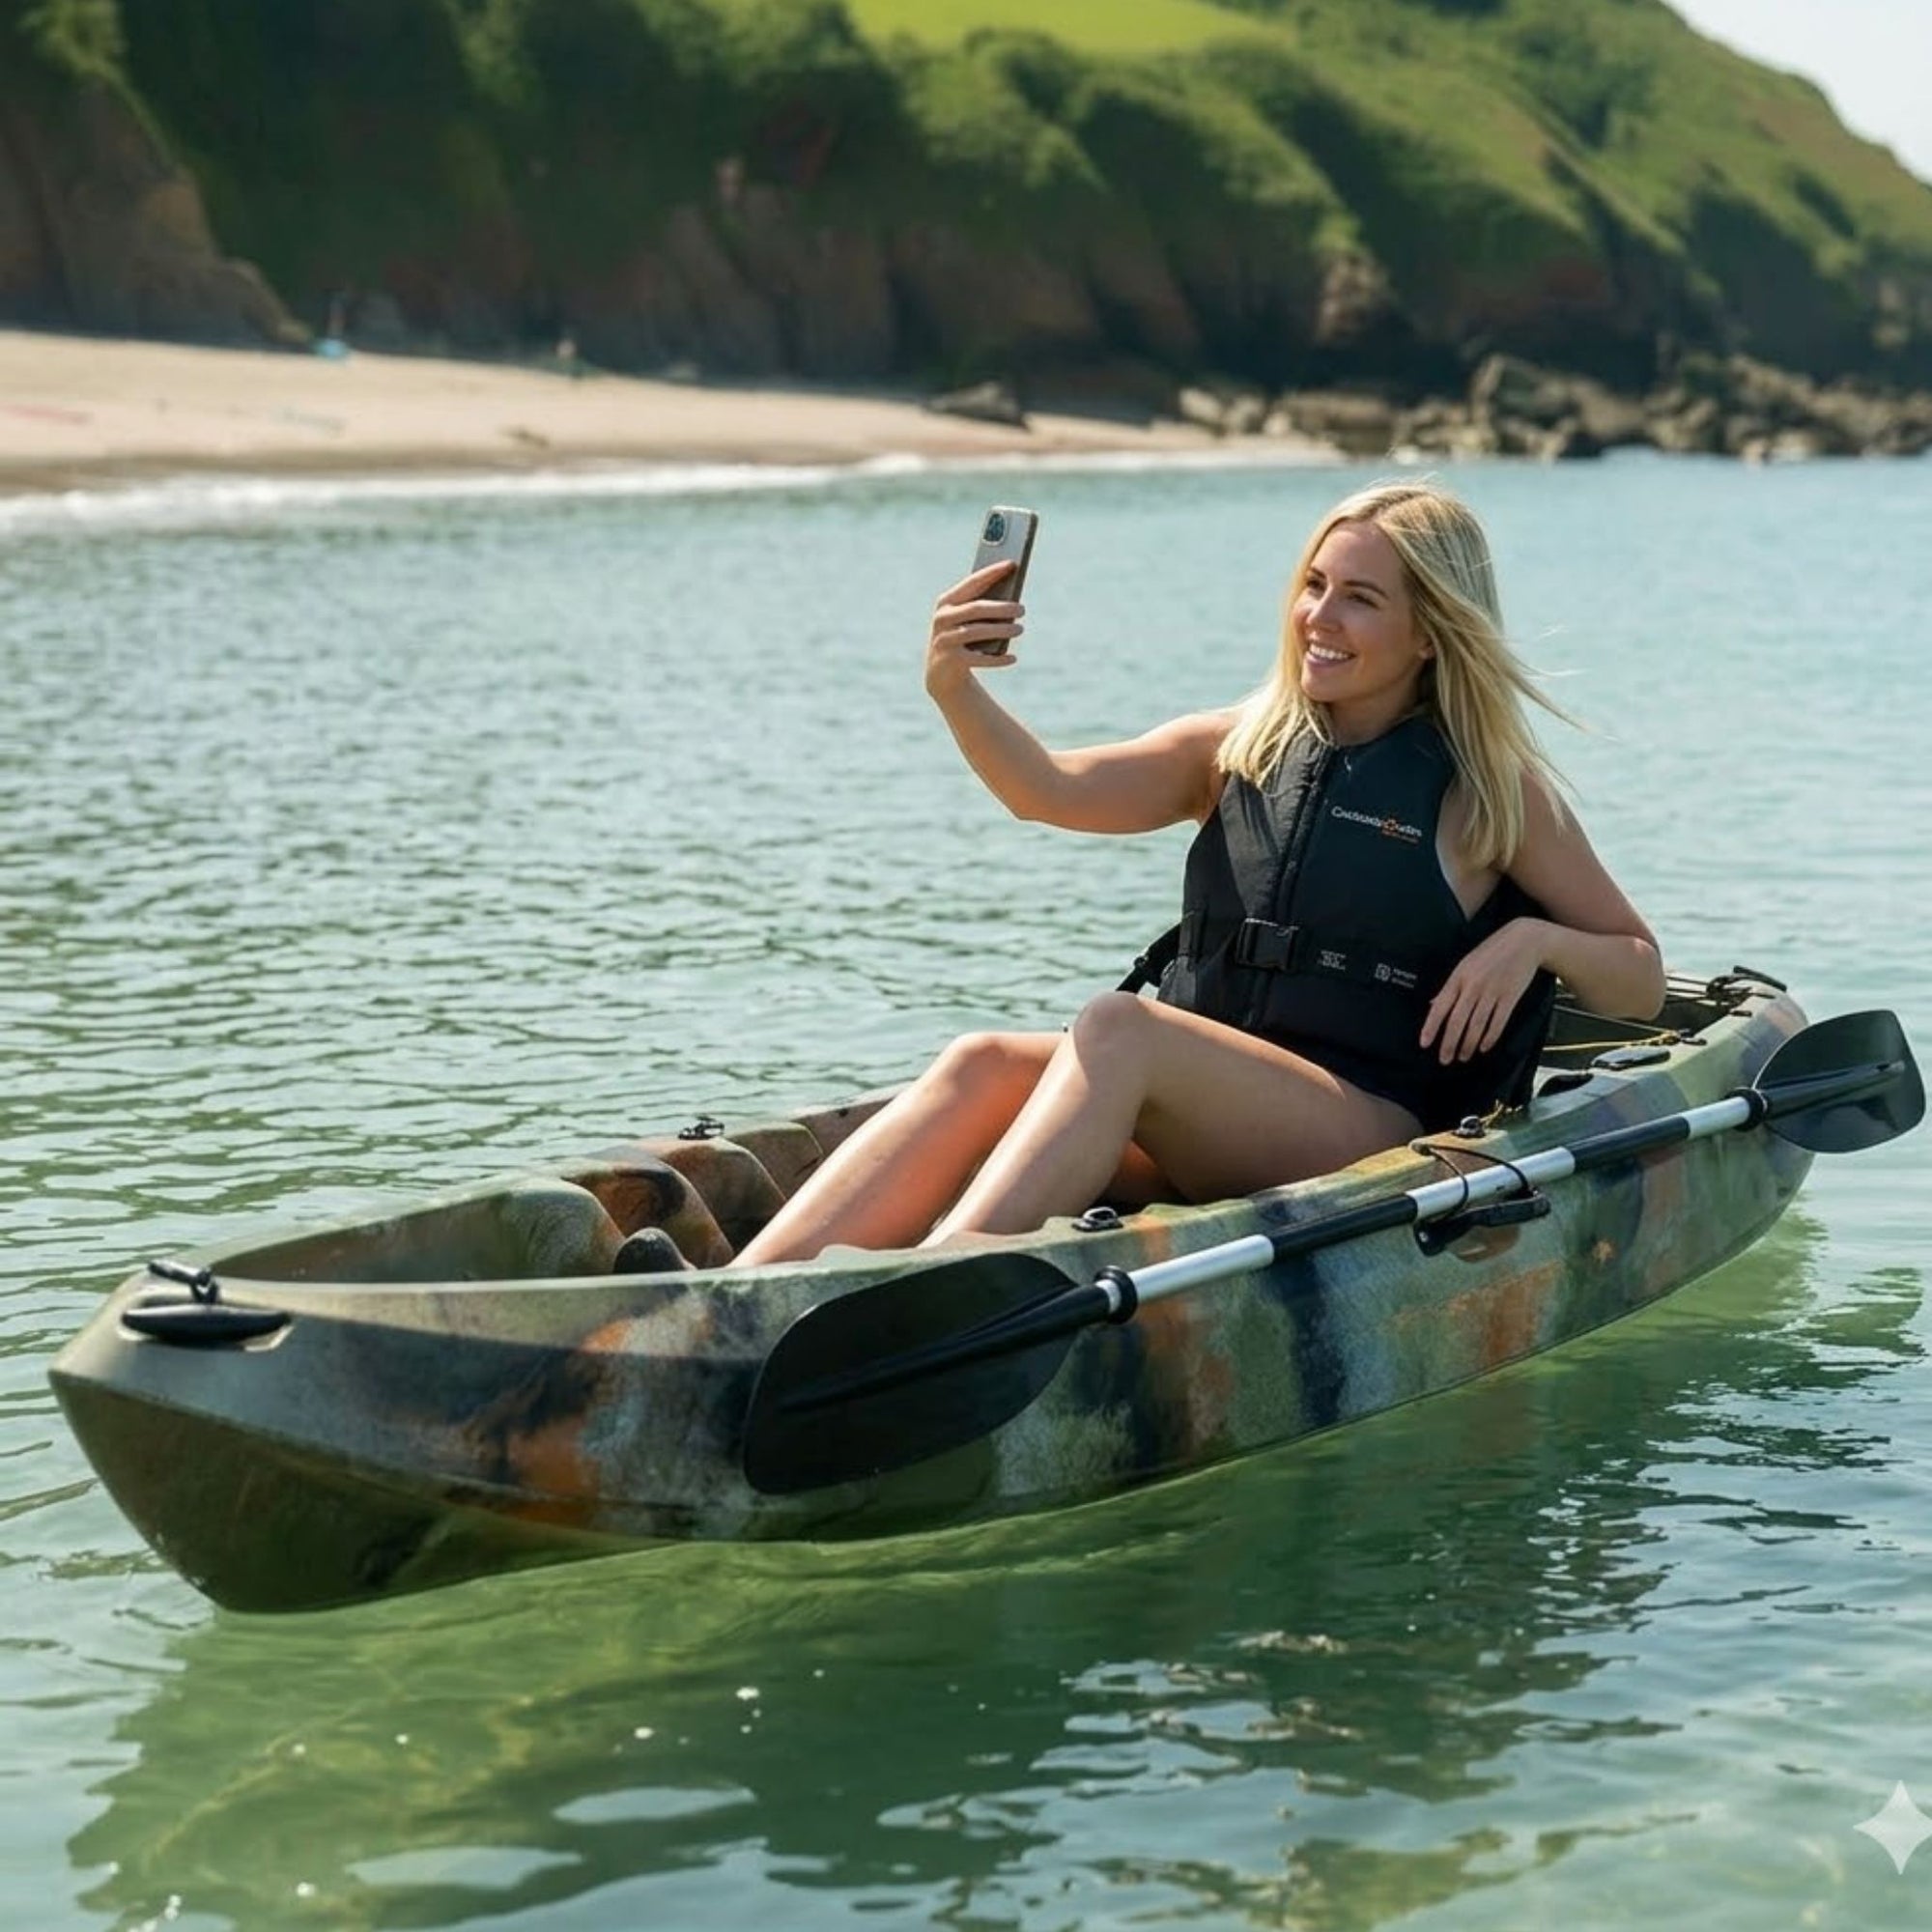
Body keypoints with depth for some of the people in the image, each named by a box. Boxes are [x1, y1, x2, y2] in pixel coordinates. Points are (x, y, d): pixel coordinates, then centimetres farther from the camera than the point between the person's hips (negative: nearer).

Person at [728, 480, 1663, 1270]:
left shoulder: (1490, 791, 8)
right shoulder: (1238, 750, 17)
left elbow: (1642, 981, 11)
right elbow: (1051, 790, 1)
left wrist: (1533, 939, -10)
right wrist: (955, 689, -19)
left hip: (1371, 1135, -4)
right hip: (1187, 1139, 4)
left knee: (1116, 1028, -32)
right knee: (985, 1065, -26)